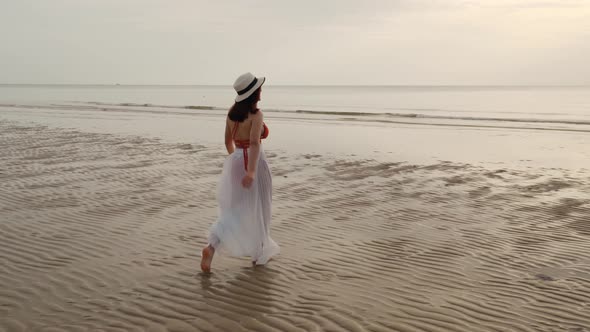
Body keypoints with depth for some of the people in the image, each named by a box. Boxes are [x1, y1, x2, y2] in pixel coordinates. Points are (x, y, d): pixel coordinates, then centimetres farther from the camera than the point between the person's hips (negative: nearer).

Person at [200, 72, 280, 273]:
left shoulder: (232, 113, 7)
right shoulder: (256, 114, -14)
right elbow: (255, 143, -27)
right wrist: (251, 171, -35)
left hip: (235, 162, 6)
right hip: (253, 164, -6)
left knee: (233, 211, 11)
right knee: (256, 211, 11)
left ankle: (211, 248, -5)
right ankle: (259, 254, 25)